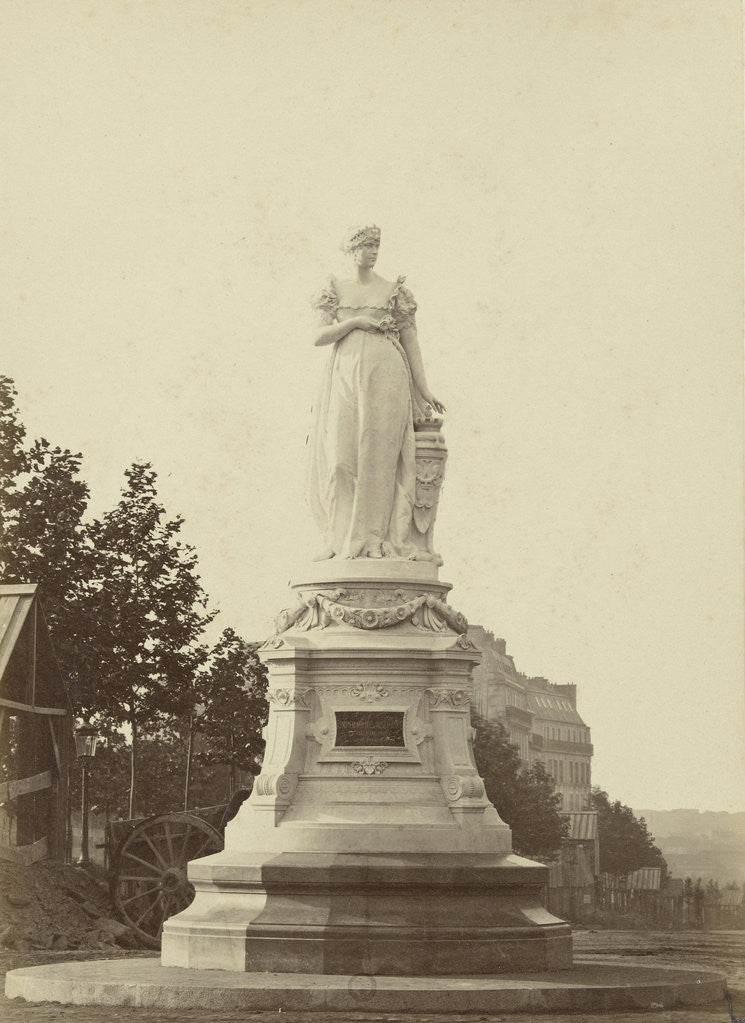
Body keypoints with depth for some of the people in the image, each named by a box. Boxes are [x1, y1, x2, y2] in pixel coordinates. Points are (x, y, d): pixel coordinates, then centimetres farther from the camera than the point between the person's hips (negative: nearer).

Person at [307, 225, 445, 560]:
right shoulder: (336, 291, 14)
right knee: (342, 455, -8)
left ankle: (374, 539, -13)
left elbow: (411, 341, 7)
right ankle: (343, 541, -8)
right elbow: (319, 337, 6)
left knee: (378, 453, -11)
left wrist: (424, 390, 0)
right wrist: (356, 322, -8)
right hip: (344, 379, 2)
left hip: (385, 377, -2)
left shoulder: (394, 290, 10)